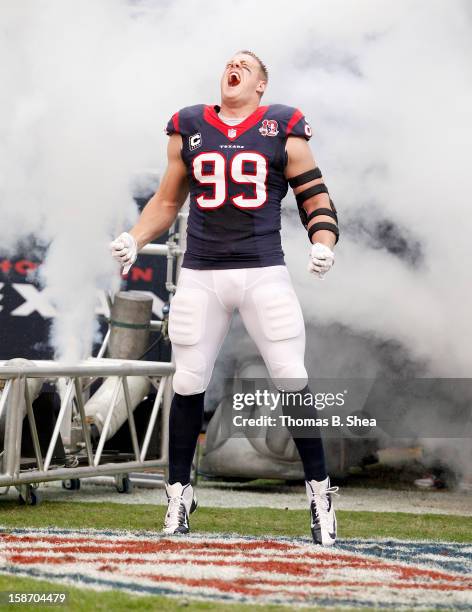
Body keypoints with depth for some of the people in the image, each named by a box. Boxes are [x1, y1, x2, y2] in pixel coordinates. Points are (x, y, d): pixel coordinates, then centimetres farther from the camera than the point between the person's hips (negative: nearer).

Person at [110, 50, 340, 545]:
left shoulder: (283, 131, 2)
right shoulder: (188, 129, 9)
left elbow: (315, 198, 5)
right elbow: (167, 200, 18)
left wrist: (323, 243, -14)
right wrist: (134, 239, 3)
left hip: (263, 272, -2)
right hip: (200, 276, 2)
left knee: (293, 381, -5)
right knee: (188, 384, 3)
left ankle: (319, 492, 6)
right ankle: (179, 493, 17)